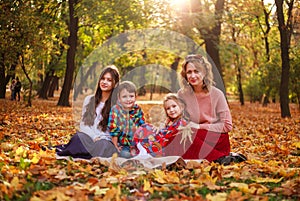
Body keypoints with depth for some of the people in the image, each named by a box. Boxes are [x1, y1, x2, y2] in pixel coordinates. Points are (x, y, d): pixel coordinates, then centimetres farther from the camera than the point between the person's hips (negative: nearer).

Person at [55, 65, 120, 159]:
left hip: (108, 143, -2)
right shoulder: (89, 100, 15)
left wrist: (100, 138, -12)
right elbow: (83, 124, 10)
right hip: (88, 139, 2)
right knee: (79, 136, -35)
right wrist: (94, 137, -8)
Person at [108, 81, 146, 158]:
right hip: (121, 145, -3)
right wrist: (116, 146, -6)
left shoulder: (138, 110, -1)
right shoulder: (115, 110, -10)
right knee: (125, 154, -27)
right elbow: (113, 129, -8)